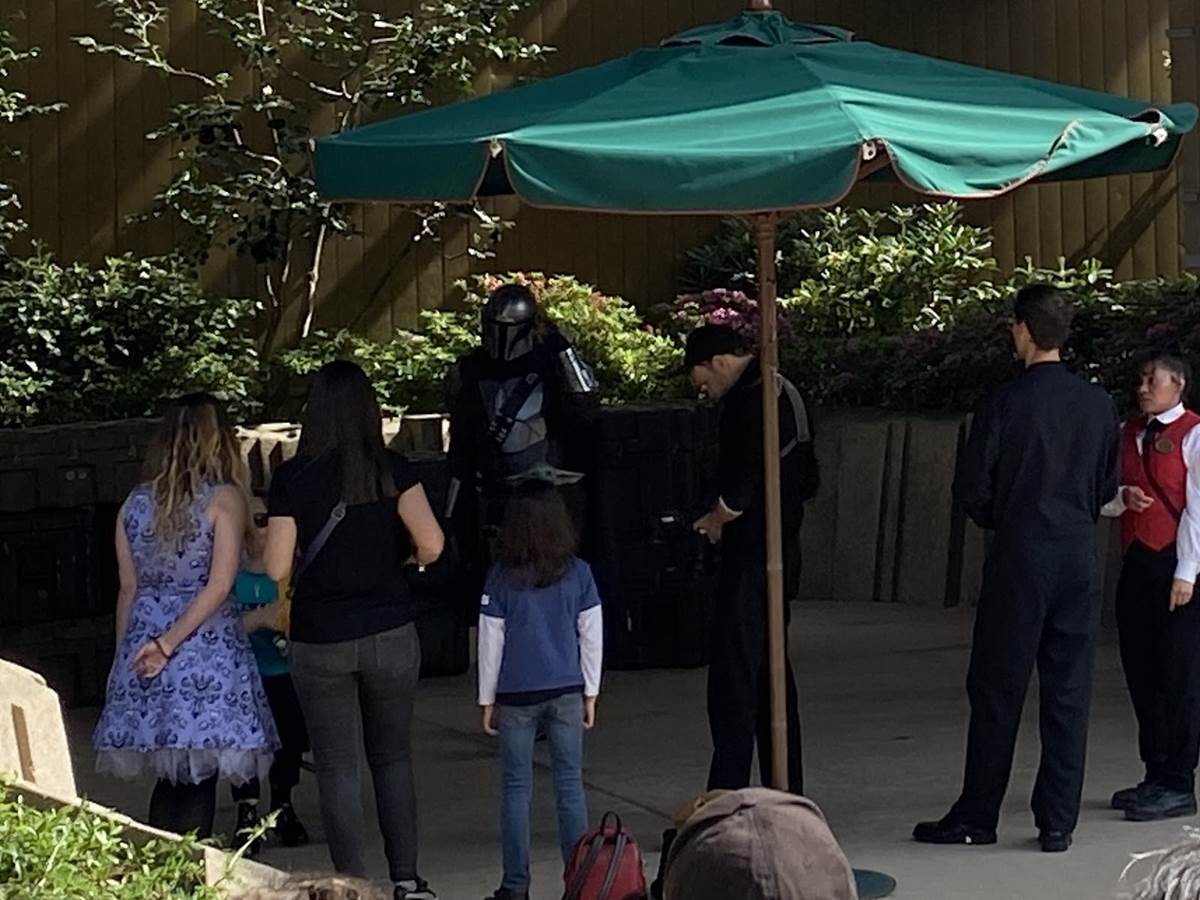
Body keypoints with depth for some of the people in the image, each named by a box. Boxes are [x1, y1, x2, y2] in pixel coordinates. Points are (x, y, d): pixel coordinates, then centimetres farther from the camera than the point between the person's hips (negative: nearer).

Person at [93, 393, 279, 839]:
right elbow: (219, 586, -14)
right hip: (208, 646, -5)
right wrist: (169, 642, -14)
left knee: (170, 776, 14)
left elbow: (129, 587, 11)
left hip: (143, 639, 5)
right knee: (200, 777, 0)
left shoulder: (136, 502, 8)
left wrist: (125, 655, 17)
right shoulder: (223, 498, -5)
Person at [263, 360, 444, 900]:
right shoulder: (391, 470, -4)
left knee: (337, 768, 5)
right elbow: (431, 544, -12)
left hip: (319, 642, -1)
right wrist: (401, 557, 9)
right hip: (390, 636, 1)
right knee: (393, 757, 15)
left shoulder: (291, 479, -6)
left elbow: (277, 568, -8)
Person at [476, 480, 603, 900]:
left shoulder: (501, 578, -9)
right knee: (570, 783, 8)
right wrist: (590, 693, 11)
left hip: (516, 696, -1)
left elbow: (491, 643, -4)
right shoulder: (578, 573, -4)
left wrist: (487, 700, 6)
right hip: (566, 692, 2)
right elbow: (592, 636, 1)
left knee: (517, 788, 6)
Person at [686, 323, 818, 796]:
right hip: (784, 549, 10)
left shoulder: (748, 402, -16)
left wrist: (714, 520, -1)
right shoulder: (784, 391, 15)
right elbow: (808, 480, 20)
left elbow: (741, 488, -21)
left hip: (751, 557, -10)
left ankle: (726, 797, -8)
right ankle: (787, 792, 19)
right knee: (772, 672, 15)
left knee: (734, 674, -8)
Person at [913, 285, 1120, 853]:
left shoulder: (1004, 405, -11)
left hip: (1019, 557, -4)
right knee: (1068, 691, 7)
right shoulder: (1098, 404, 2)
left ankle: (977, 817, 11)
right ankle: (1058, 823, 8)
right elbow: (1108, 486, 10)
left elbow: (971, 490, -7)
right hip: (1079, 560, 4)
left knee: (997, 690, 5)